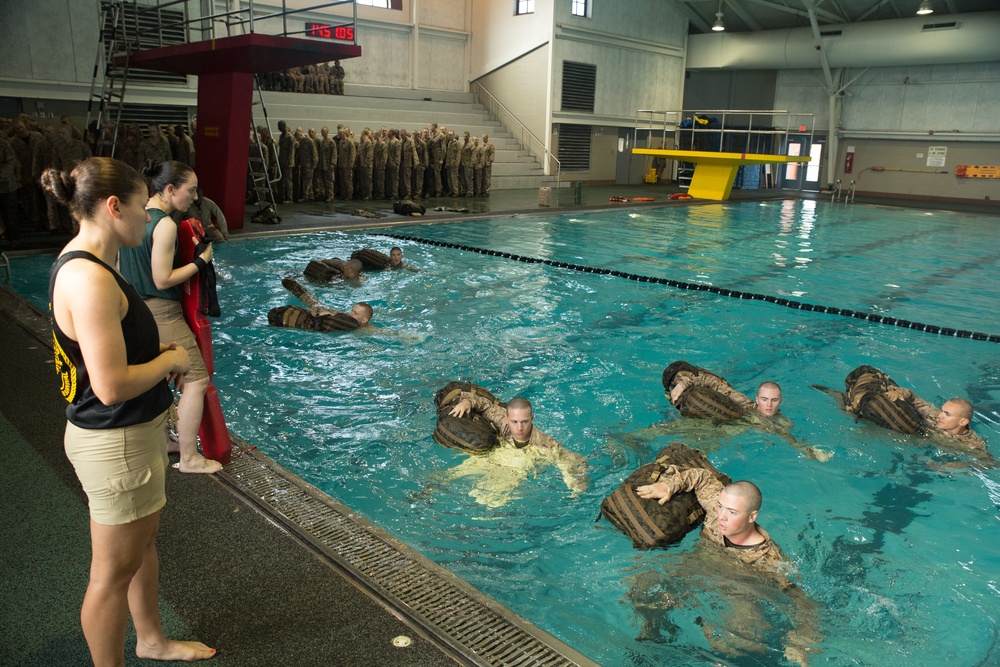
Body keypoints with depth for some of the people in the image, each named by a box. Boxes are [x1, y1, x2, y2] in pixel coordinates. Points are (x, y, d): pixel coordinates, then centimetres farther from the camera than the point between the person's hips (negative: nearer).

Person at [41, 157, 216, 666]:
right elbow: (111, 386, -30)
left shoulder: (85, 263, 6)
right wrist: (170, 360, -14)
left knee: (143, 542, 27)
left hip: (136, 429, 11)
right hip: (114, 442, -11)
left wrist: (160, 353, 4)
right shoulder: (89, 279, -27)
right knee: (114, 570, 9)